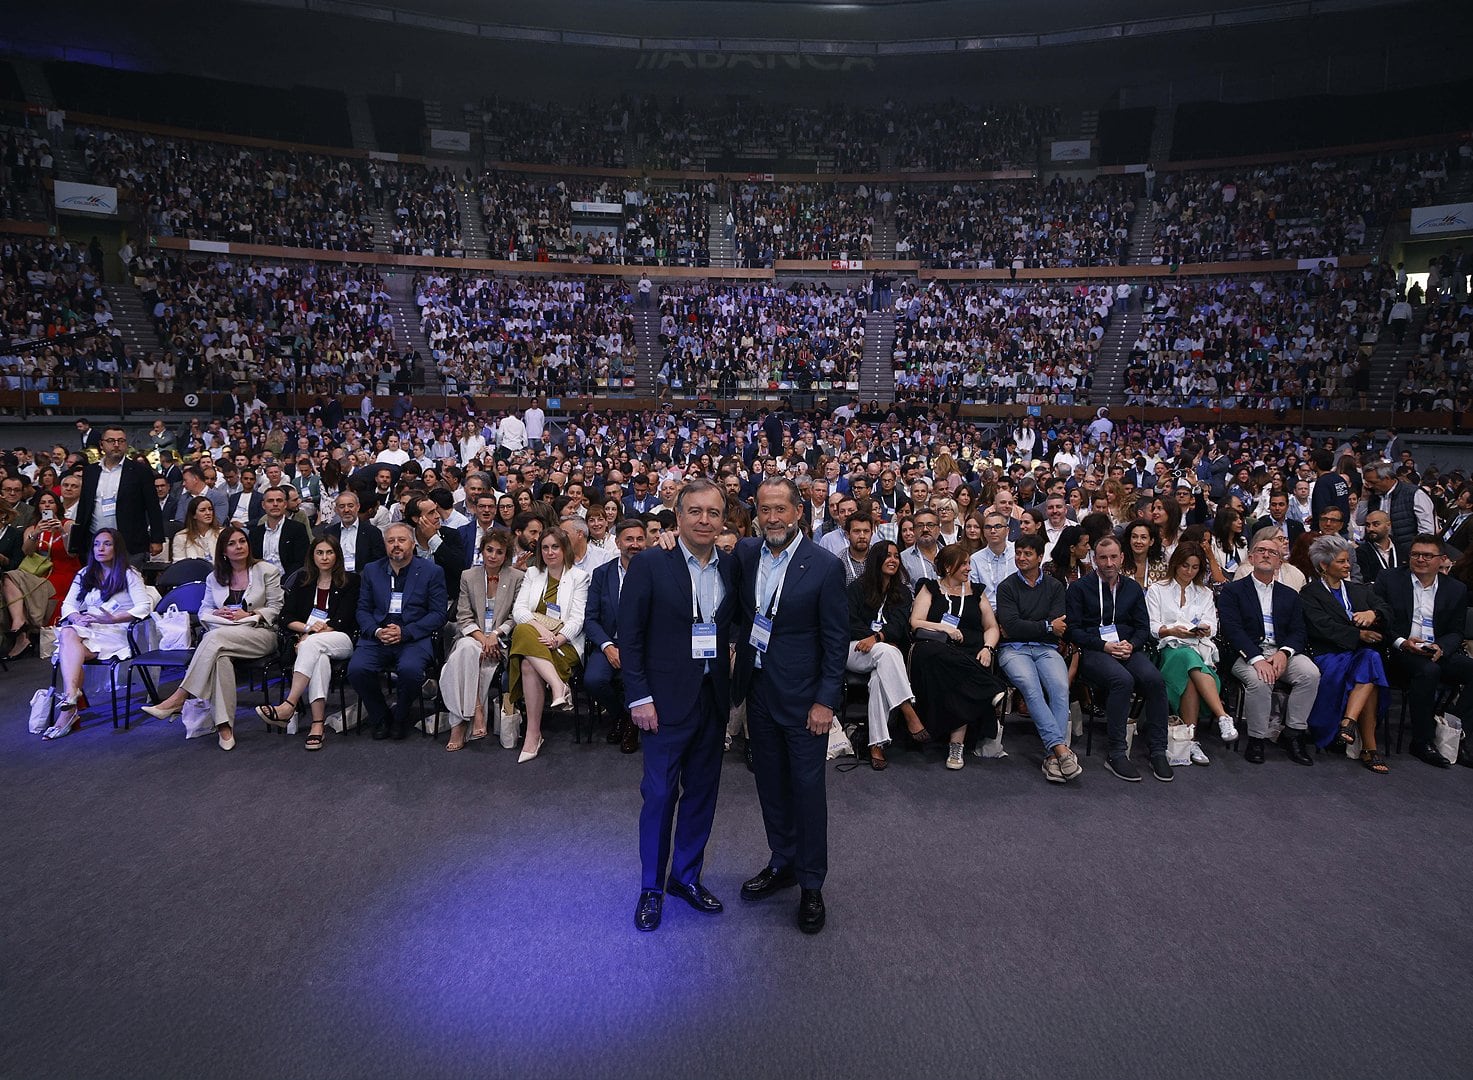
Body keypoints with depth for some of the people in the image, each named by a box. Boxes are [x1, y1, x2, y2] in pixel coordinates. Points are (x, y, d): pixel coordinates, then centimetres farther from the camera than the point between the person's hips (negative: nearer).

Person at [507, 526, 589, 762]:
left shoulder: (579, 577, 7)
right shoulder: (532, 574, 17)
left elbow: (577, 619, -3)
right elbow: (518, 609, 5)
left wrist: (557, 638, -22)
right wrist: (539, 627, -16)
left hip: (565, 643, -3)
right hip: (531, 638, 3)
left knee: (530, 665, -33)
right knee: (524, 632, -35)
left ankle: (534, 734, -31)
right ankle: (558, 686, -42)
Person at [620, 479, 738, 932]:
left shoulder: (731, 568, 4)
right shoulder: (649, 564, -10)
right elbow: (630, 635, -9)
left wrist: (729, 686, 2)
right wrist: (639, 697, -13)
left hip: (713, 696, 5)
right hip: (667, 697, -4)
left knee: (702, 792, 15)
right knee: (659, 794, 5)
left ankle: (686, 876, 34)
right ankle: (651, 887, 25)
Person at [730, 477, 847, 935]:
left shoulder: (825, 566, -14)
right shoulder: (745, 552, -1)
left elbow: (836, 640, -10)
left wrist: (826, 701, -13)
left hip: (802, 695, -5)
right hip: (758, 690, 5)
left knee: (807, 787, 6)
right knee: (770, 783, 17)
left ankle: (811, 884, 23)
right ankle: (783, 863, 36)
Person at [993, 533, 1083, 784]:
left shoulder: (1055, 586, 16)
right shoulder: (1007, 587, 9)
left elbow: (1059, 627, 1)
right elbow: (1011, 627, -6)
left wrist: (1023, 628, -2)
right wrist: (1047, 626, -3)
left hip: (1046, 648, 2)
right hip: (1013, 650, -2)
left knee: (1060, 687, -28)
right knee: (1032, 689, -31)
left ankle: (1052, 756, -32)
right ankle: (1061, 749, -34)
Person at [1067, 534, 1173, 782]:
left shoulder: (1133, 588, 19)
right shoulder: (1079, 588, 6)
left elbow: (1143, 627, 16)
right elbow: (1073, 630, 0)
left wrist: (1131, 645, -6)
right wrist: (1104, 646, -12)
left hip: (1128, 649, 4)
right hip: (1093, 651, -4)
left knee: (1154, 679, -27)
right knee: (1122, 680, -34)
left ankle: (1158, 751, -15)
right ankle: (1116, 754, -26)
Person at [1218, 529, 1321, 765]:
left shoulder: (1290, 594, 20)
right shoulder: (1232, 590, 7)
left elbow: (1298, 632, 9)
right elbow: (1233, 630, -7)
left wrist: (1284, 652, -14)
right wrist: (1257, 659, -21)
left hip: (1282, 652, 4)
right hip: (1248, 654, -4)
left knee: (1310, 673, -26)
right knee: (1259, 680, -34)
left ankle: (1293, 734, -12)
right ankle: (1257, 739, -16)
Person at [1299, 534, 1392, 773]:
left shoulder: (1360, 590, 27)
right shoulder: (1310, 593, 8)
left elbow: (1387, 612, 11)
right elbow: (1322, 627, -6)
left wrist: (1373, 613, -12)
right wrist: (1359, 634, -11)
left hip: (1363, 653, 4)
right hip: (1329, 656, -4)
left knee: (1370, 659, -34)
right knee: (1370, 675, -33)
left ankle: (1348, 722, -41)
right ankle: (1370, 748, -31)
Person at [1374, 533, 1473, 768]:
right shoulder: (1389, 579, 5)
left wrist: (1440, 648, -12)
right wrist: (1402, 642, -17)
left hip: (1440, 652, 4)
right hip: (1400, 652, -4)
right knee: (1428, 670, -34)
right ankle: (1422, 742, -23)